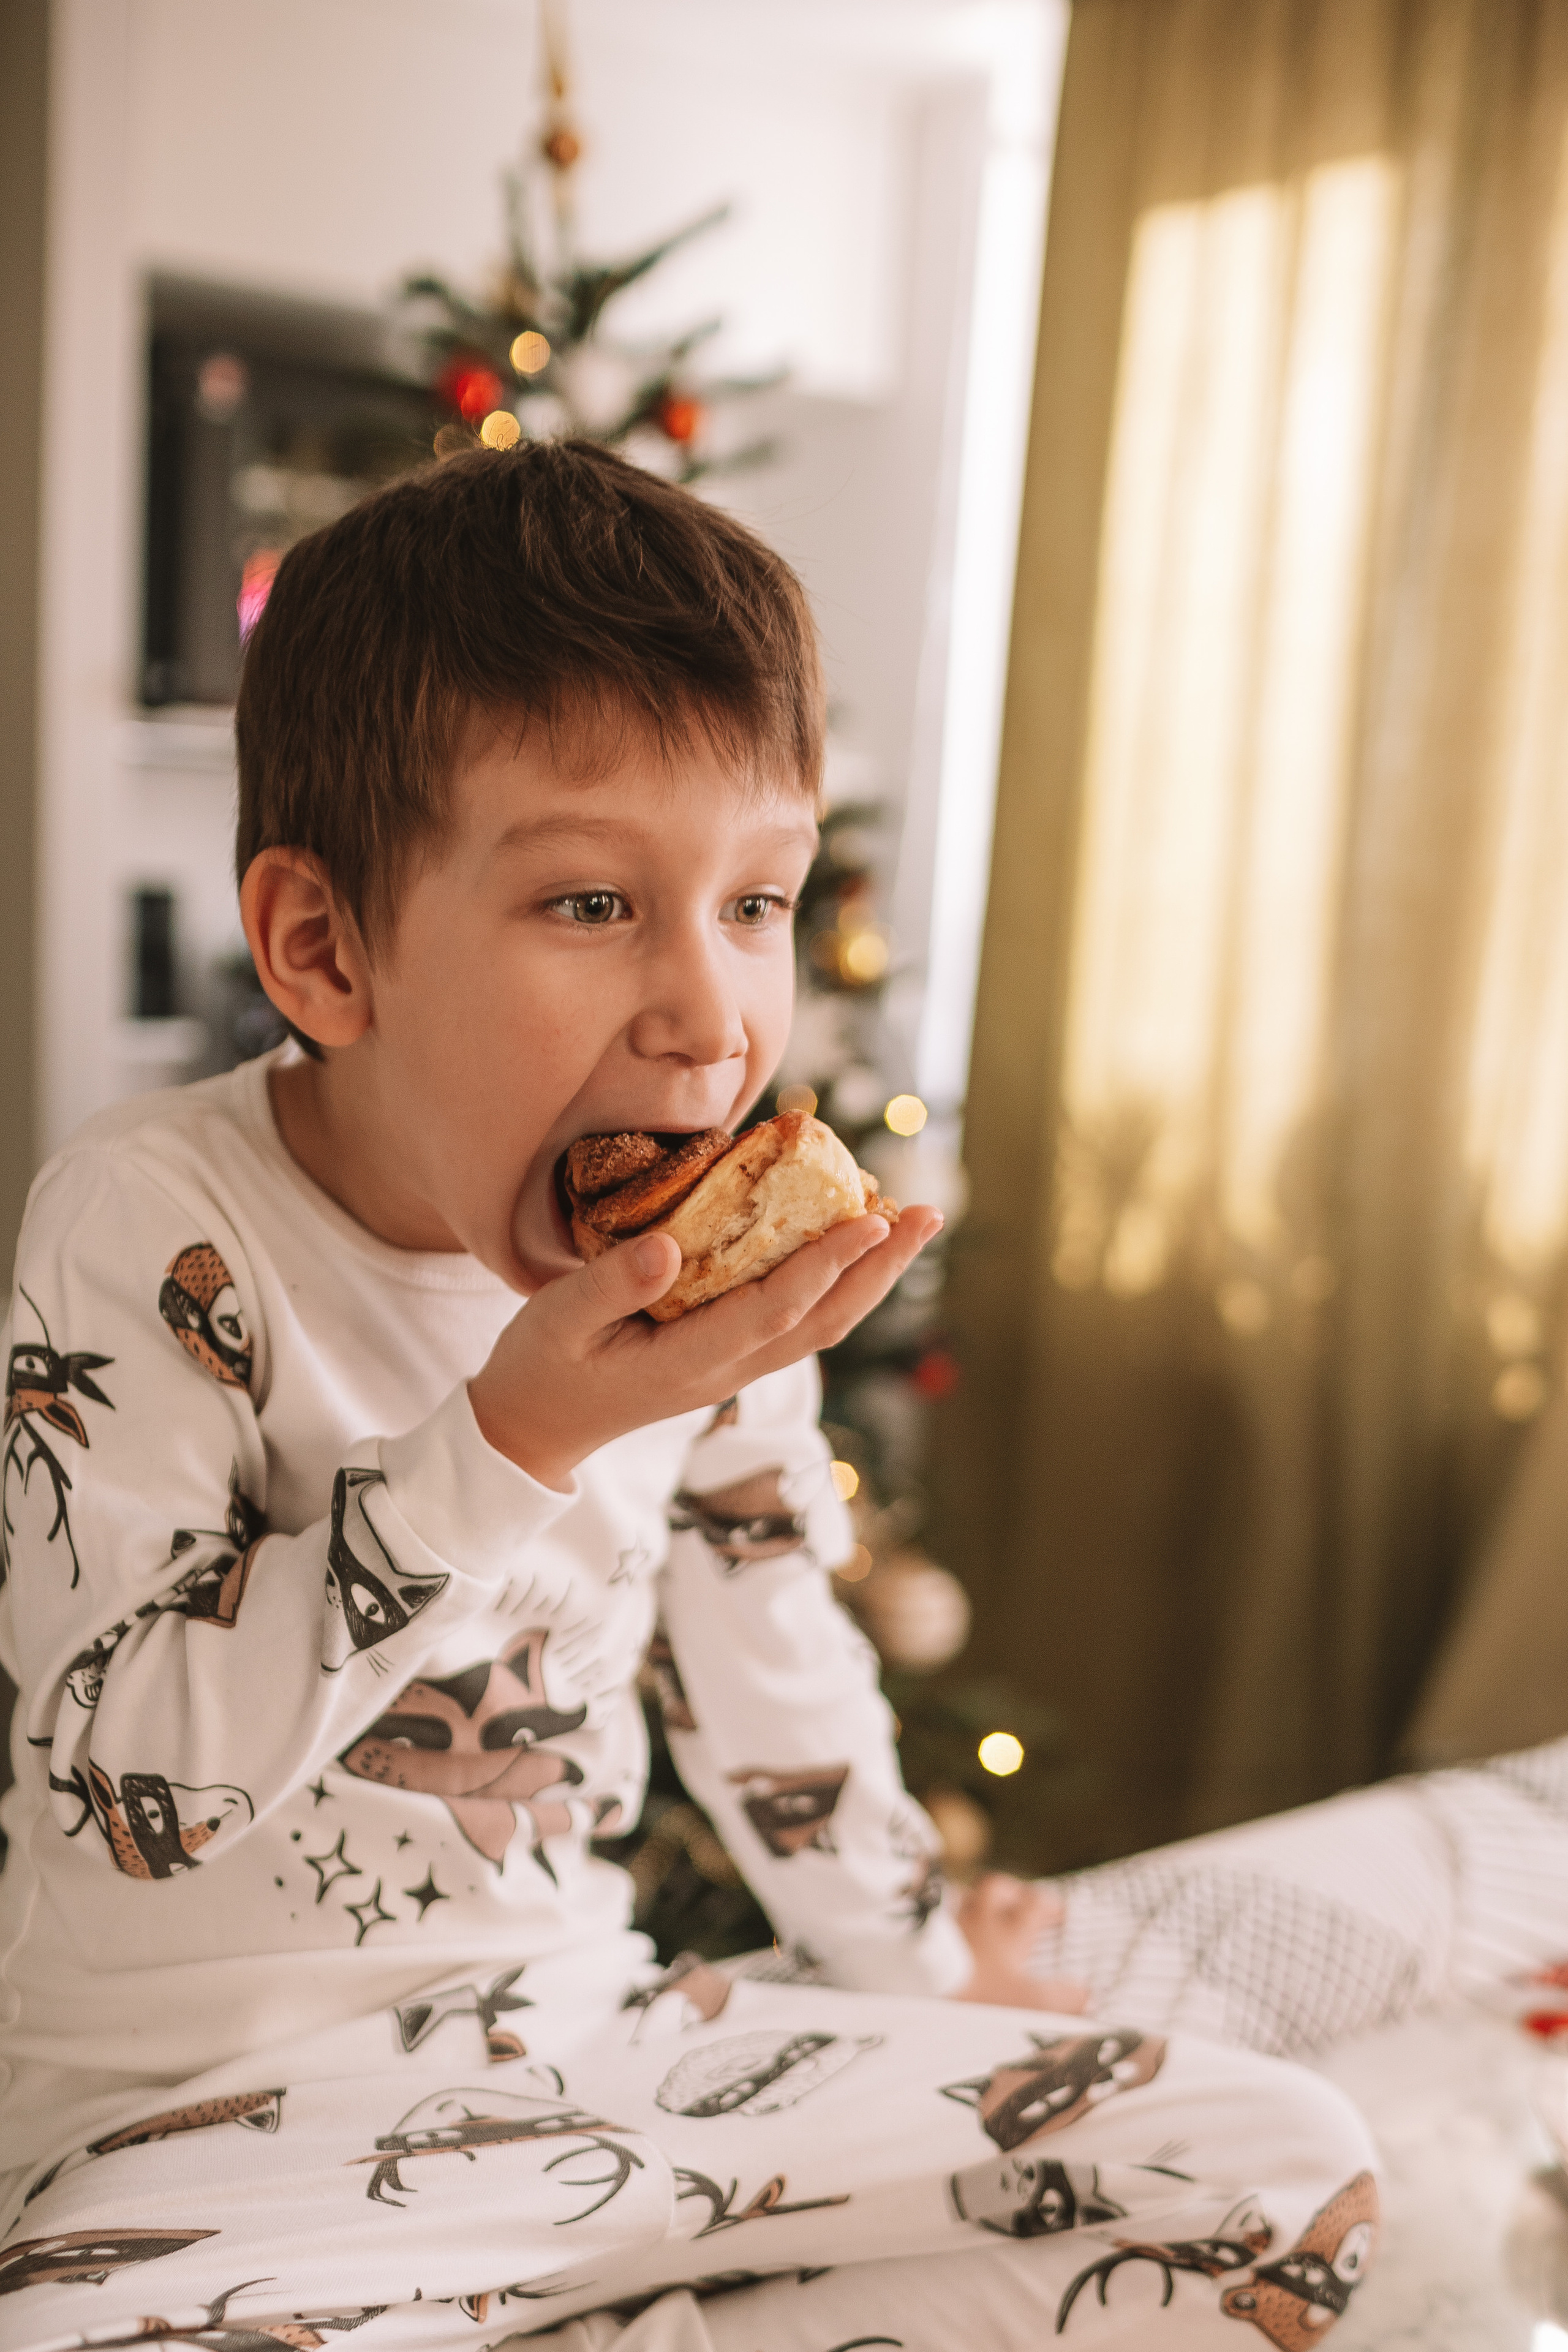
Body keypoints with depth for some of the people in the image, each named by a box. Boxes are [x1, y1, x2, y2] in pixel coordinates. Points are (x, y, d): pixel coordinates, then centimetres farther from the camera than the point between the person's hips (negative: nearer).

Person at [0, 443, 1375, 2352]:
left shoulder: (714, 1274, -4)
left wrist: (912, 1961, 23)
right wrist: (518, 1442, -30)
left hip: (593, 2034, 4)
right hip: (211, 2098, -3)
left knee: (1291, 2178, -2)